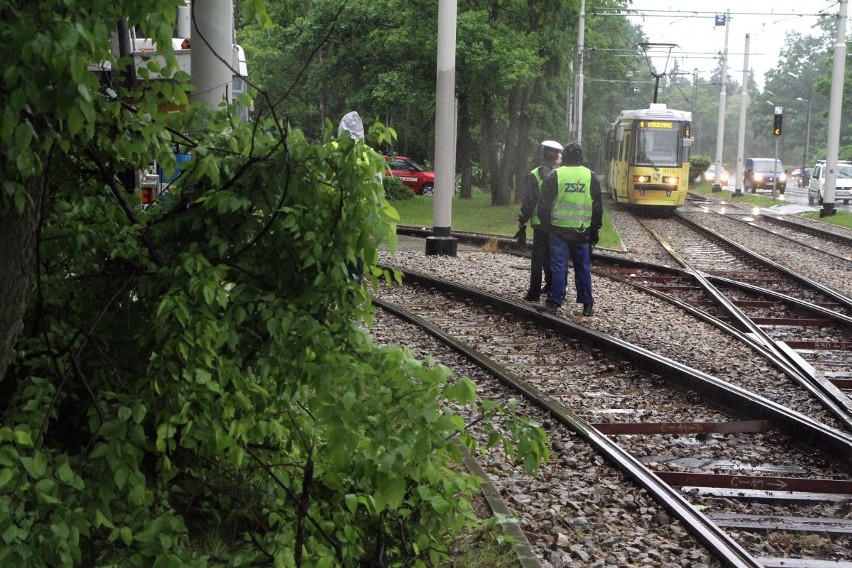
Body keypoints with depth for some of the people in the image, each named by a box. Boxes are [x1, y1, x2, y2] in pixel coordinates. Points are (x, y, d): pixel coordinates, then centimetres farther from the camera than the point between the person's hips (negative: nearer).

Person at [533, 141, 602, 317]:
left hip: (559, 229, -2)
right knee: (583, 267, 9)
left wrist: (546, 224, 12)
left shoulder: (555, 175, -5)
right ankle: (587, 305, 12)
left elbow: (544, 204, -2)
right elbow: (598, 207, 8)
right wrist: (595, 230, 16)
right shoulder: (591, 176, 3)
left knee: (558, 266, -1)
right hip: (582, 230, 2)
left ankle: (553, 303, -3)